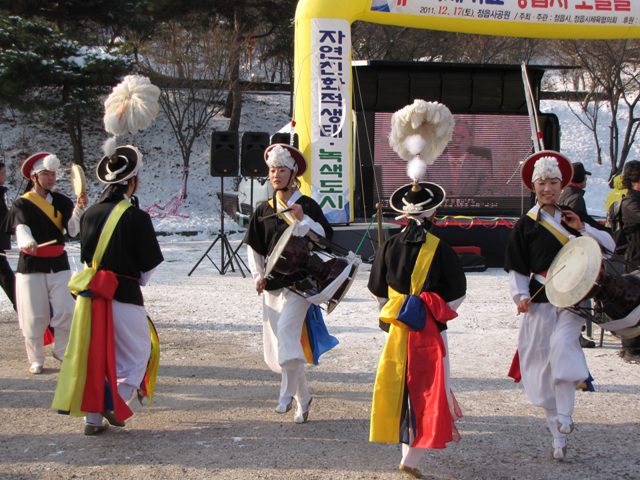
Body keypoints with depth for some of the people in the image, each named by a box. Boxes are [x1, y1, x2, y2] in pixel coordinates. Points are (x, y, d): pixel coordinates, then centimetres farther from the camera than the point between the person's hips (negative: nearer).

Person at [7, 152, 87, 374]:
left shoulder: (61, 201, 7)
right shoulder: (21, 204, -2)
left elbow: (73, 229, -7)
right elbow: (21, 228, -22)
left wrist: (79, 208, -26)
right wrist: (28, 243, -44)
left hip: (58, 264, 3)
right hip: (31, 266, -3)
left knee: (66, 312, -5)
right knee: (34, 317, 0)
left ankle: (61, 351, 17)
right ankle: (36, 360, 16)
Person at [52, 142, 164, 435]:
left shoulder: (90, 214, 4)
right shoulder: (136, 217, -12)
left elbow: (86, 256, 12)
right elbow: (150, 264, -5)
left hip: (91, 294, 6)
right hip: (125, 294, -5)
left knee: (94, 354, 14)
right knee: (135, 353, 11)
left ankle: (93, 417, 17)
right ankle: (115, 403, -3)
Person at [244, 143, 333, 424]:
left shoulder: (307, 205, -1)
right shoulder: (264, 211, 12)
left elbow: (326, 237, -4)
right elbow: (253, 246, 18)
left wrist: (302, 219, -16)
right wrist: (258, 275, 6)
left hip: (299, 282, -5)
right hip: (272, 284, 5)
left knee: (285, 331, -22)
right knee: (275, 343, 4)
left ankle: (288, 393, -7)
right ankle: (302, 399, 17)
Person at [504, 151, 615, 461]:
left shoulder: (571, 218, 11)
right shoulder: (526, 224, 5)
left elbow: (609, 245, 11)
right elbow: (516, 268, 3)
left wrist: (583, 228, -5)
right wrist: (520, 296, -13)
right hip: (540, 304, 0)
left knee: (562, 344, -28)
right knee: (544, 366, 1)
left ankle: (564, 417, -21)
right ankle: (558, 437, 14)